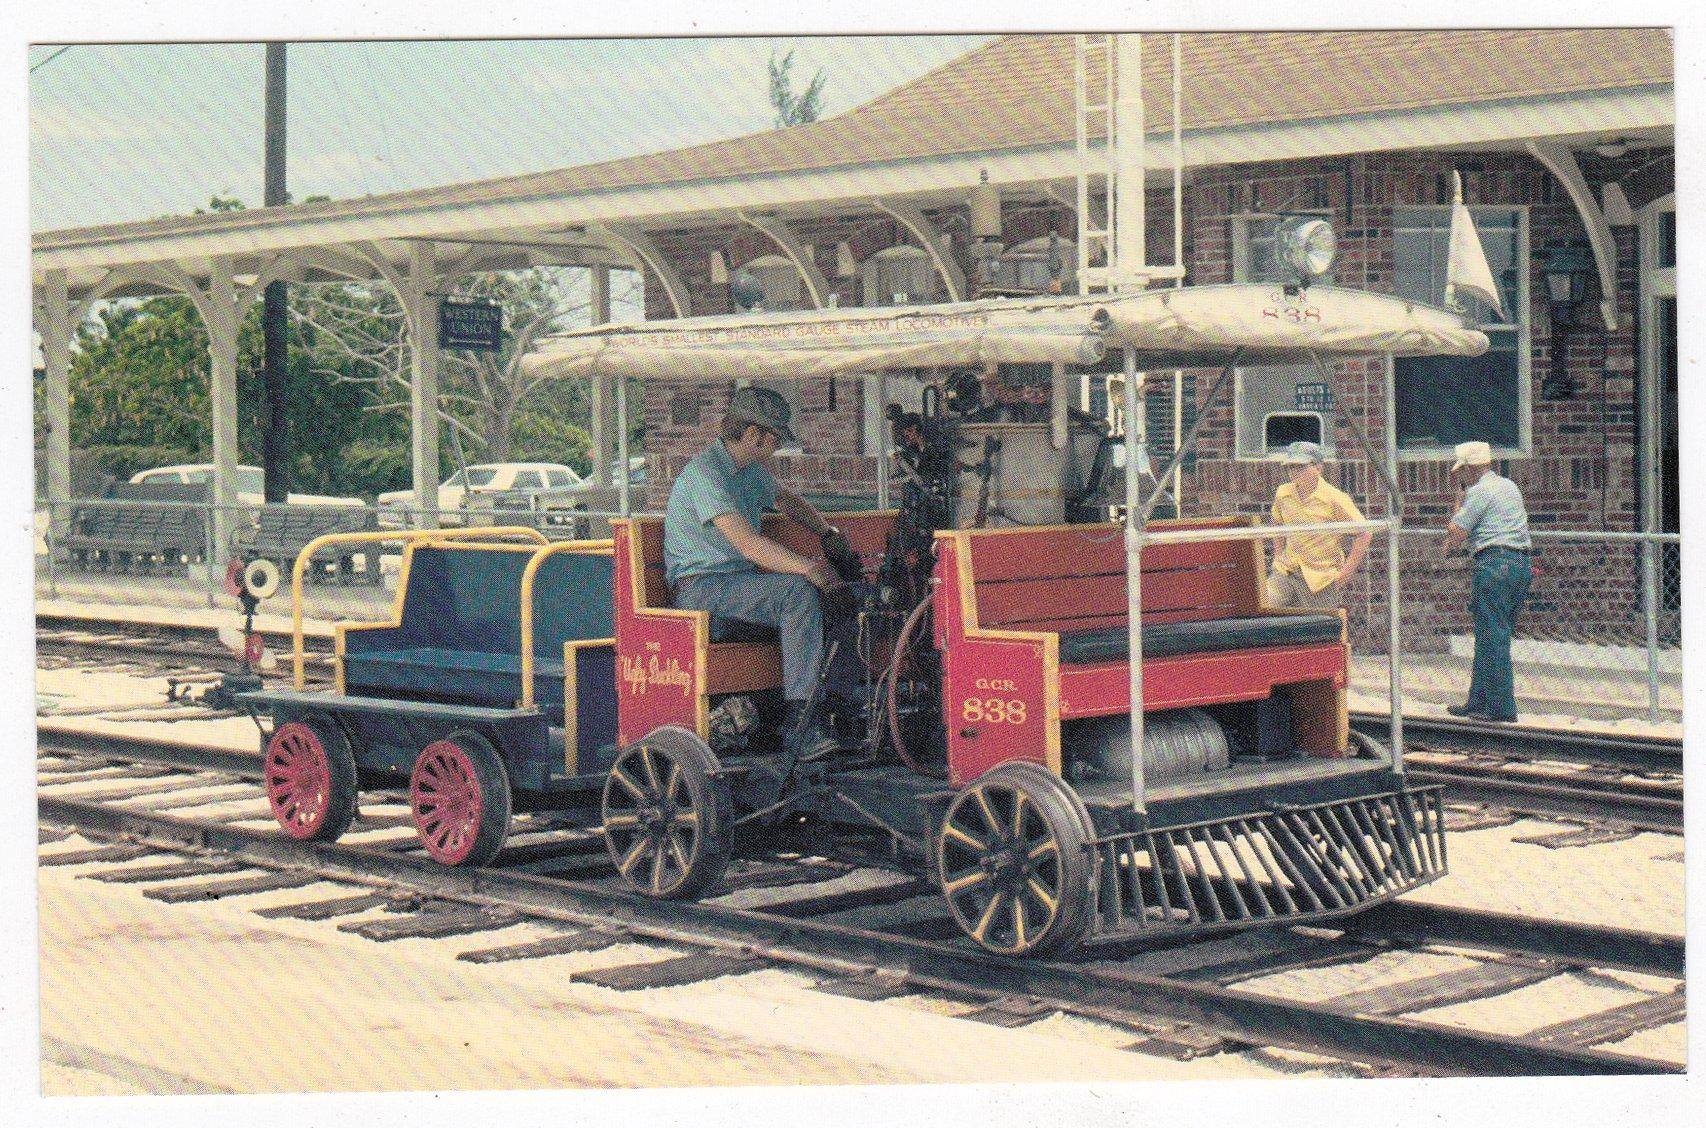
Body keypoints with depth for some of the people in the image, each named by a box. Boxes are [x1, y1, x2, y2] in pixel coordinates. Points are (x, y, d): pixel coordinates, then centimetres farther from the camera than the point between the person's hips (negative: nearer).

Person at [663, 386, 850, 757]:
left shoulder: (752, 469, 15)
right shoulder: (705, 472, -16)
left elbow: (785, 498, 39)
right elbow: (748, 544, -27)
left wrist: (828, 533, 25)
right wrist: (807, 567, -33)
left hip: (741, 582, 9)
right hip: (702, 589, -9)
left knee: (833, 597, -7)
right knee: (799, 592, -30)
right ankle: (799, 725, -32)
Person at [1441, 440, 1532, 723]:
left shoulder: (1479, 491, -7)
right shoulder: (1510, 486, 20)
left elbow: (1456, 533, -8)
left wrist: (1459, 502, 5)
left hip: (1494, 564, -9)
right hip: (1522, 563, 9)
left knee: (1492, 637, -6)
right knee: (1493, 637, 15)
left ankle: (1501, 707, -8)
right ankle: (1479, 702, 20)